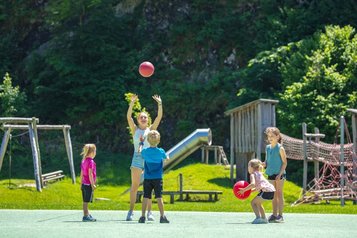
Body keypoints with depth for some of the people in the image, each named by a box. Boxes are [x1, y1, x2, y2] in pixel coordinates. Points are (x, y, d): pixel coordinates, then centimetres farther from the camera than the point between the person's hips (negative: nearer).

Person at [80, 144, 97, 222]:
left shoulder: (83, 161, 12)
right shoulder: (91, 162, -14)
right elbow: (90, 174, -18)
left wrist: (81, 184, 20)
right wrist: (93, 184, -16)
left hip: (84, 184, 9)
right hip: (88, 184, -9)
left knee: (85, 201, 12)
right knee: (86, 201, -5)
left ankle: (87, 215, 20)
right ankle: (85, 216, -3)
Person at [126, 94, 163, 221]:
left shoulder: (151, 129, 10)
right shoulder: (135, 129, 8)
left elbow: (159, 117, 1)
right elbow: (128, 117, -4)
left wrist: (160, 103, -7)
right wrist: (132, 103, -12)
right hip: (137, 158, -1)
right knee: (134, 185, -2)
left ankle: (149, 212, 3)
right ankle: (131, 211, 0)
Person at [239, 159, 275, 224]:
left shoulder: (253, 174, 1)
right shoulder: (259, 173, 27)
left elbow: (253, 184, -19)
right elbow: (257, 187, 31)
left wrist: (244, 190, -14)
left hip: (266, 191, -9)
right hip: (272, 191, 9)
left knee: (253, 202, 2)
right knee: (258, 203, 27)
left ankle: (258, 218, -12)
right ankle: (264, 218, 28)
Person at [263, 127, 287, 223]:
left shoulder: (280, 148, -9)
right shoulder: (268, 148, 9)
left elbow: (285, 162, -10)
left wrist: (280, 174, -17)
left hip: (279, 174, -6)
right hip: (271, 174, 6)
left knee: (279, 194, -2)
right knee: (273, 195, 10)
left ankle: (280, 215, 1)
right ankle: (274, 214, 16)